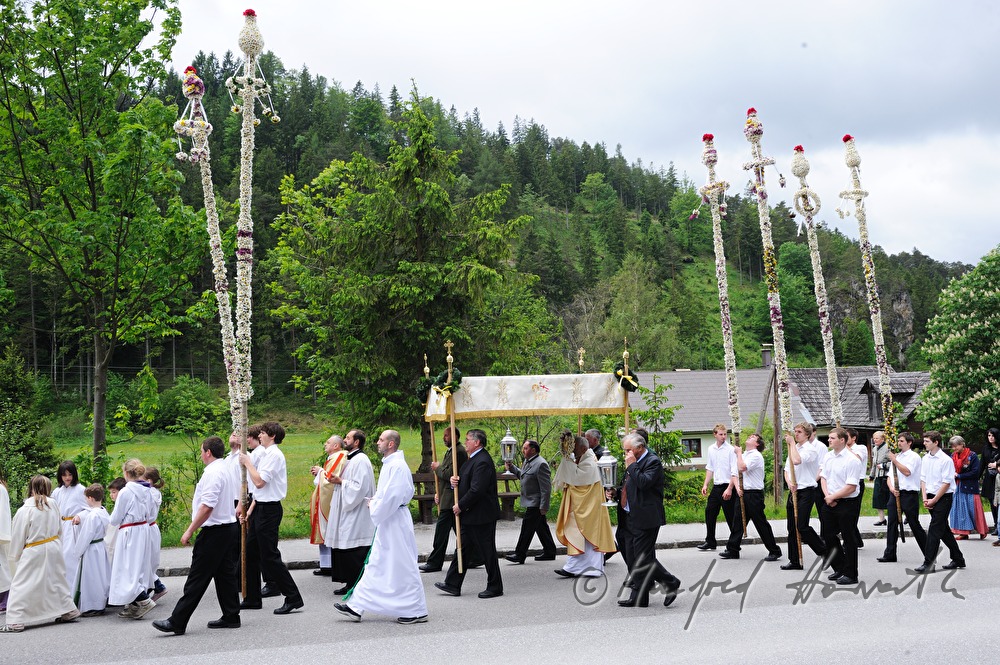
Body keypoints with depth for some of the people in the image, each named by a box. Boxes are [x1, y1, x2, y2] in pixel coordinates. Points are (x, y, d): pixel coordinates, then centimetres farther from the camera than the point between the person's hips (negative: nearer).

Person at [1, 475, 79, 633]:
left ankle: (15, 621, -1)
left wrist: (15, 556, 8)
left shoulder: (24, 510, -15)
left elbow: (18, 537, -6)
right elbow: (59, 528, 9)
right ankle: (68, 610, 28)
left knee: (21, 585, 1)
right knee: (56, 580, 20)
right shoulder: (53, 504, -3)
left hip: (34, 553, -5)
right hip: (54, 548, 5)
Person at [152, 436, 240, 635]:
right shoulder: (227, 469, 14)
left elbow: (207, 507, -24)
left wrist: (190, 531, -19)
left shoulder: (213, 473, -17)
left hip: (214, 532, -10)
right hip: (229, 527, 10)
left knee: (197, 578, -6)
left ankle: (177, 622, -2)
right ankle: (231, 617, 18)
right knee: (225, 574, 13)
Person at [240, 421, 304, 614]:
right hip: (261, 507, 10)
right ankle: (252, 599, 25)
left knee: (270, 556, -8)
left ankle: (294, 599, -2)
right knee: (251, 553, 15)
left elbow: (259, 481, -22)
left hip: (269, 509, -10)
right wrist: (251, 509, 15)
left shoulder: (274, 455, -15)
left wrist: (247, 462, -11)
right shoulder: (265, 454, 14)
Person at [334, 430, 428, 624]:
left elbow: (392, 497, -25)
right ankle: (356, 607, 16)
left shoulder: (398, 466, -19)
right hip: (386, 522, 10)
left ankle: (417, 612, 8)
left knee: (402, 566, -2)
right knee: (375, 564, 12)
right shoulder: (389, 464, 13)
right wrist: (375, 501, 7)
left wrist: (374, 506, -11)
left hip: (395, 522, -10)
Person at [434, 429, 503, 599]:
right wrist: (455, 480, -2)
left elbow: (476, 490, -26)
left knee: (487, 552, 0)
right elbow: (466, 483, 19)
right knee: (462, 547, 12)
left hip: (481, 516, -11)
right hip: (470, 515, 11)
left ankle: (495, 587, 12)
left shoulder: (482, 462, -20)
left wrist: (461, 506, -17)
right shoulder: (474, 459, 14)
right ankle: (453, 585, 18)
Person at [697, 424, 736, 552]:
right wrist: (705, 485, 12)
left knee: (730, 516, -1)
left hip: (727, 486, -7)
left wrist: (729, 489, -19)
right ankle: (710, 541, 20)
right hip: (716, 486, 7)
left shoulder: (730, 449, -10)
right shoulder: (711, 449, 9)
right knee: (709, 512, 9)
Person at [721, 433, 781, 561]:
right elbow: (735, 473, 16)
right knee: (737, 521, 9)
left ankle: (774, 551, 6)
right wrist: (737, 487, -1)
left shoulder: (756, 456, -9)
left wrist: (739, 452, -9)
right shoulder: (742, 456, 17)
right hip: (742, 493, 8)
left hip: (754, 494, -8)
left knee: (761, 524, -3)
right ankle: (732, 550, 16)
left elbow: (741, 468, -22)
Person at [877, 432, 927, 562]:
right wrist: (891, 488, -2)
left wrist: (894, 460, -18)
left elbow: (907, 472, -20)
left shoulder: (914, 456, -5)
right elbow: (890, 476, 16)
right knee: (892, 524, 3)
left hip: (909, 494, -7)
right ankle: (890, 554, 6)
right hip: (895, 493, 7)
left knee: (914, 525, -2)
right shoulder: (896, 456, 17)